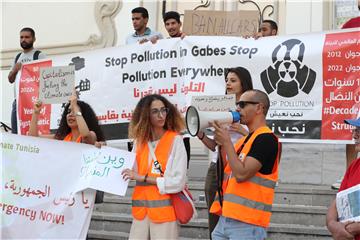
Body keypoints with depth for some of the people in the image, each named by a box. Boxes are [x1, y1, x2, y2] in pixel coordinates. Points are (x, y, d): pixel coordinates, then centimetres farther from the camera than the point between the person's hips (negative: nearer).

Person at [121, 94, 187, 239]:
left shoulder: (175, 140, -5)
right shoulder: (139, 141, 9)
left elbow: (178, 182, -12)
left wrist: (143, 178, -11)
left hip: (165, 209, -4)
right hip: (141, 210, 4)